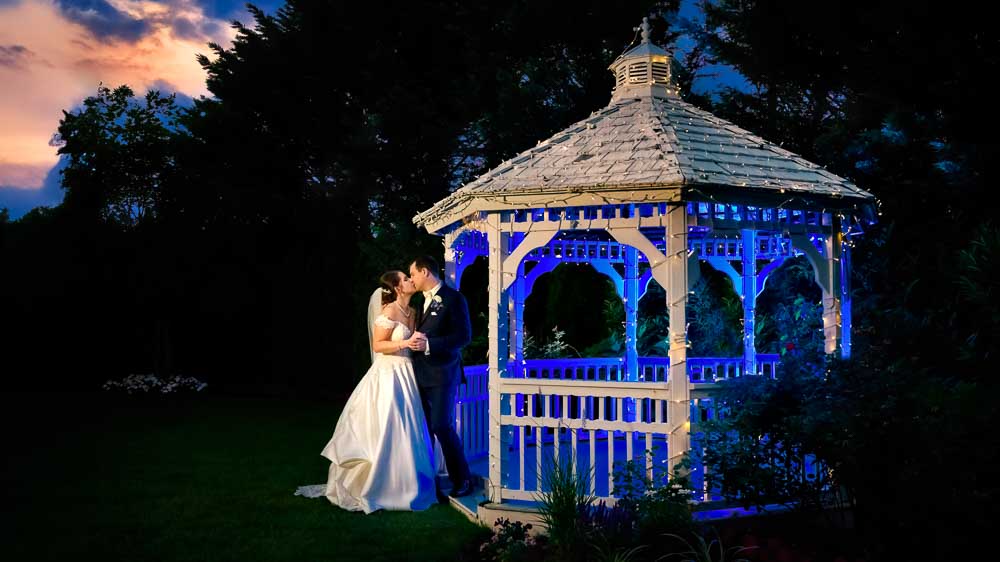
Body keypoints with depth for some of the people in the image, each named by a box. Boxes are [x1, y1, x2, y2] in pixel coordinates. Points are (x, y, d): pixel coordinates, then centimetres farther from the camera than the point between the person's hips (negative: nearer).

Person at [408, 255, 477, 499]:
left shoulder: (453, 298, -7)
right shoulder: (422, 302, 18)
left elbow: (464, 336, -14)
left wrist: (428, 344, -20)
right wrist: (414, 340, 3)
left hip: (443, 373, -7)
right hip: (421, 373, 7)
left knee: (442, 425, -10)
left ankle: (463, 479, 4)